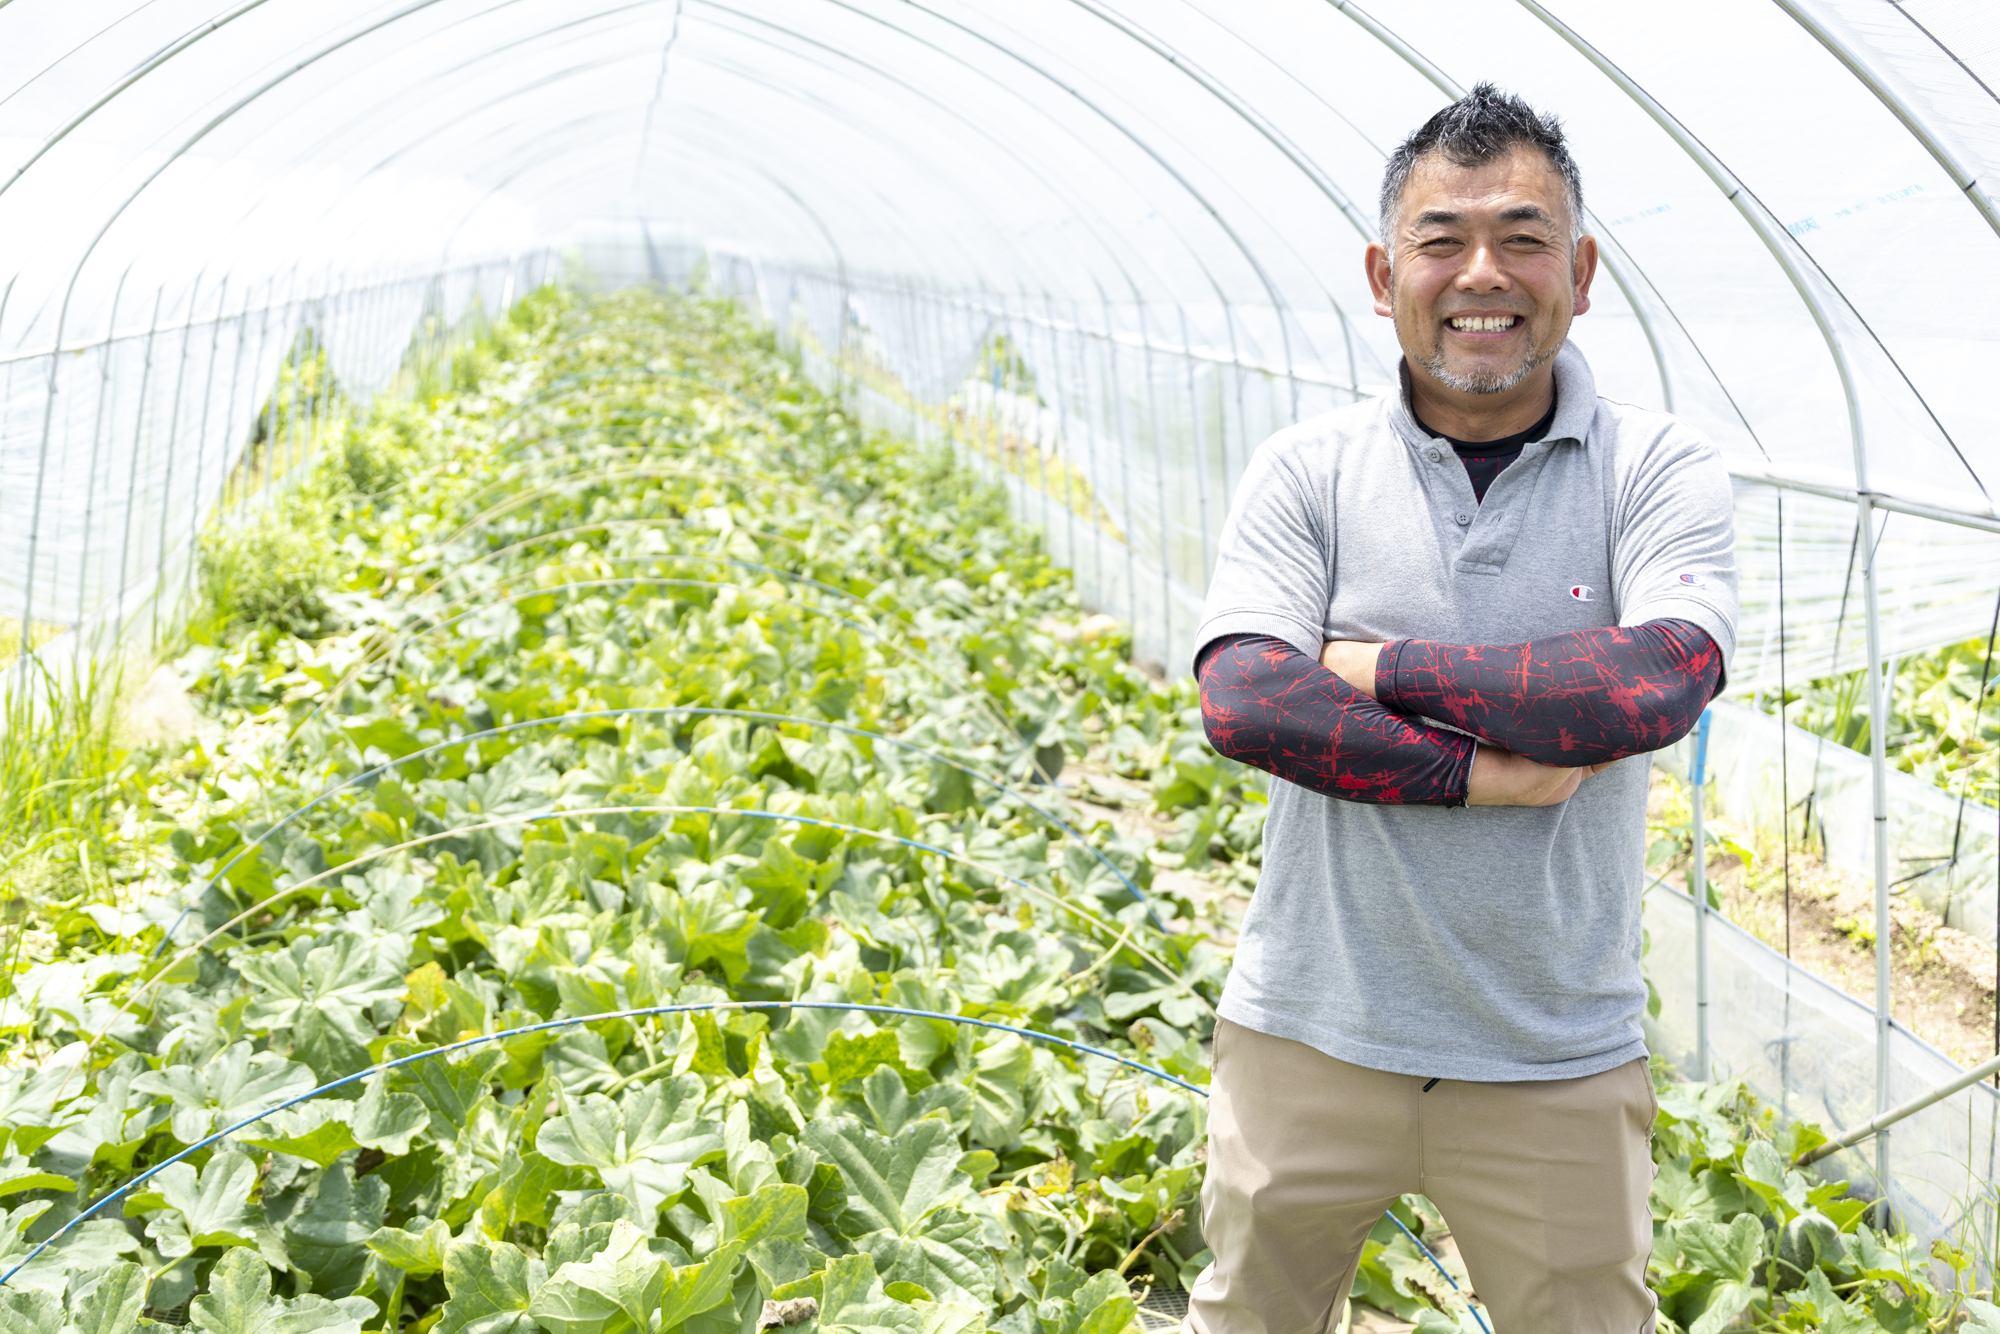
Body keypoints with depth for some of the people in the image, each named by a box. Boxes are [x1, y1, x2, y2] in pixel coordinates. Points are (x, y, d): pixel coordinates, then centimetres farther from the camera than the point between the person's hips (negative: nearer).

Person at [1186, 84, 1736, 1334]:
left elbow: (1660, 682, -22)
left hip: (1558, 1065, -1)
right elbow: (1245, 702, -14)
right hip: (1312, 1038, 1)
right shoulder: (1310, 470, -2)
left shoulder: (1658, 470, -4)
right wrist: (1483, 770, -20)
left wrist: (1386, 667, -16)